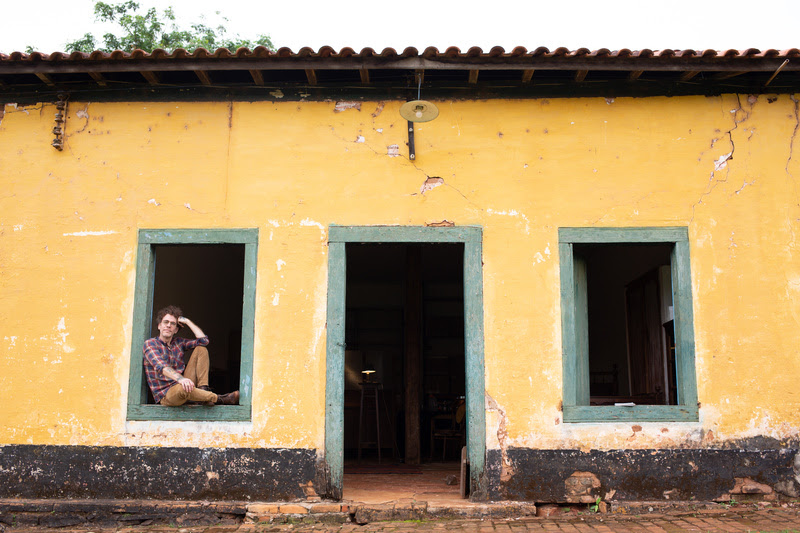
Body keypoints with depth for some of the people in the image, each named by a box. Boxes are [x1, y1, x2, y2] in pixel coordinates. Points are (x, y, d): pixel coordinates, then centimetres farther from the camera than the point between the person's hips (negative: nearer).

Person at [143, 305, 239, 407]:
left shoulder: (178, 342, 13)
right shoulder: (150, 344, -6)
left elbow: (204, 340, 1)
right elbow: (160, 366, -24)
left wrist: (187, 321, 4)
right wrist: (180, 379, -42)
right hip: (165, 395, -6)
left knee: (201, 349, -2)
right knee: (181, 388, -43)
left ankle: (203, 390, -19)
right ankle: (218, 399, -21)